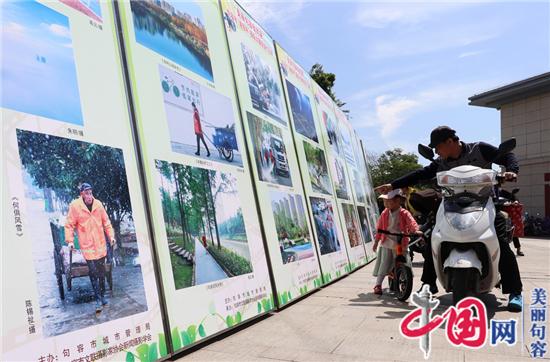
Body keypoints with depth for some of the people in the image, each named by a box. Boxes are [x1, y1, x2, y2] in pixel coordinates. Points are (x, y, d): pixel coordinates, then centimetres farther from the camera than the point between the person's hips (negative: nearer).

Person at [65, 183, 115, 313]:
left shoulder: (98, 204, 1)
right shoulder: (74, 206, -8)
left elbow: (106, 222, 9)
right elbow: (69, 225, -4)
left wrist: (111, 235, 4)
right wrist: (70, 240, -12)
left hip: (101, 244, 4)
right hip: (87, 246, -3)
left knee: (101, 272, 12)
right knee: (93, 273, -5)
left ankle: (102, 296, 25)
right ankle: (98, 299, 4)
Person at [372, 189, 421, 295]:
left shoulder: (404, 213, -9)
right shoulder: (384, 214, 0)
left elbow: (411, 222, -25)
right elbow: (380, 228, 8)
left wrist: (416, 230, -46)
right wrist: (376, 241, 11)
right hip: (386, 243, 1)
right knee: (384, 264, -1)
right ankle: (378, 285, 7)